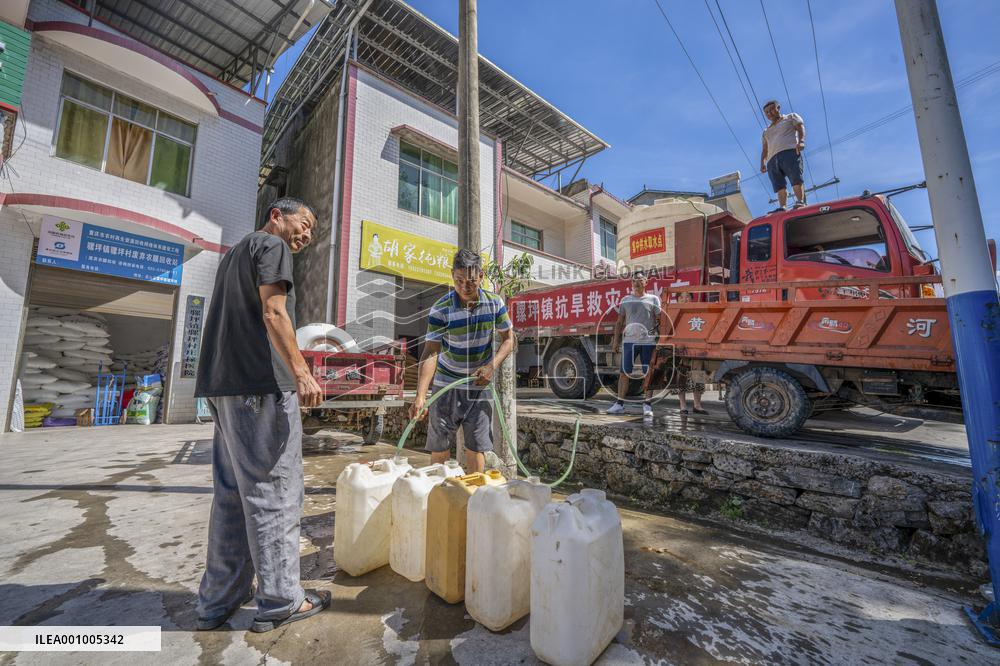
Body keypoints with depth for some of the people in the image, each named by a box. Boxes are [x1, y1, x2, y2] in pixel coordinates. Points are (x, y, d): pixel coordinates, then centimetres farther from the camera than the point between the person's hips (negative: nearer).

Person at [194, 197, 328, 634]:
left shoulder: (235, 252, 27)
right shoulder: (271, 245, -1)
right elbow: (272, 312, -16)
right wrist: (301, 372, -21)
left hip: (223, 385, 10)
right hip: (261, 385, -10)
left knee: (231, 494, 14)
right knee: (274, 492, -3)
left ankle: (218, 601, 23)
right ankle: (281, 600, 8)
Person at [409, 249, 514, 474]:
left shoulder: (495, 303, -7)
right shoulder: (440, 309, -16)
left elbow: (508, 339, 2)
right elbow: (430, 352, -22)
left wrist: (492, 366, -15)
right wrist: (420, 396, -32)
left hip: (480, 384, 2)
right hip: (447, 382, -1)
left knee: (476, 447, 4)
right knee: (439, 448, 5)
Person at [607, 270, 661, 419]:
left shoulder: (653, 299, 8)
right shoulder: (626, 300, 14)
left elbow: (659, 320, 6)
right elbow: (620, 322, 13)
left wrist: (658, 333, -7)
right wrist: (616, 340, 7)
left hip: (648, 341, -1)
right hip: (629, 340, 2)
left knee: (648, 374, 3)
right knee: (624, 373, 2)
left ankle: (647, 405, 11)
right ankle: (620, 404, 8)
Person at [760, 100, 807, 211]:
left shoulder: (791, 117, 25)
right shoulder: (766, 131, 36)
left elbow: (801, 127, 8)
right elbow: (764, 149, 26)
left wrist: (801, 141, -12)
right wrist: (762, 163, 8)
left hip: (789, 152, -3)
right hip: (772, 159, 3)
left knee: (796, 179, -20)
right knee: (779, 185, -15)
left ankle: (801, 202, -31)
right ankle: (782, 207, -27)